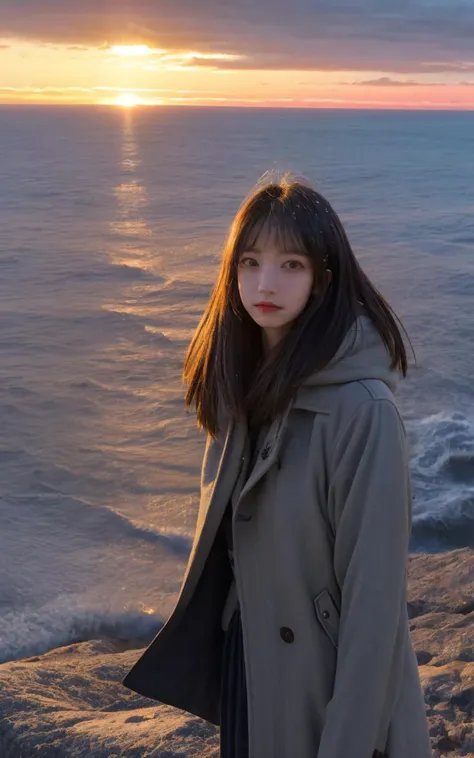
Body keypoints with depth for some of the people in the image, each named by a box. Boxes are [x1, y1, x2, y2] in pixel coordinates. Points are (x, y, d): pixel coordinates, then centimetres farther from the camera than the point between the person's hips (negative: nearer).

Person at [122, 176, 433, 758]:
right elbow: (223, 532, 5)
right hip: (239, 656, 6)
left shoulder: (361, 410, -25)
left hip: (323, 682, -6)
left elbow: (374, 590, -22)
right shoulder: (246, 382, -2)